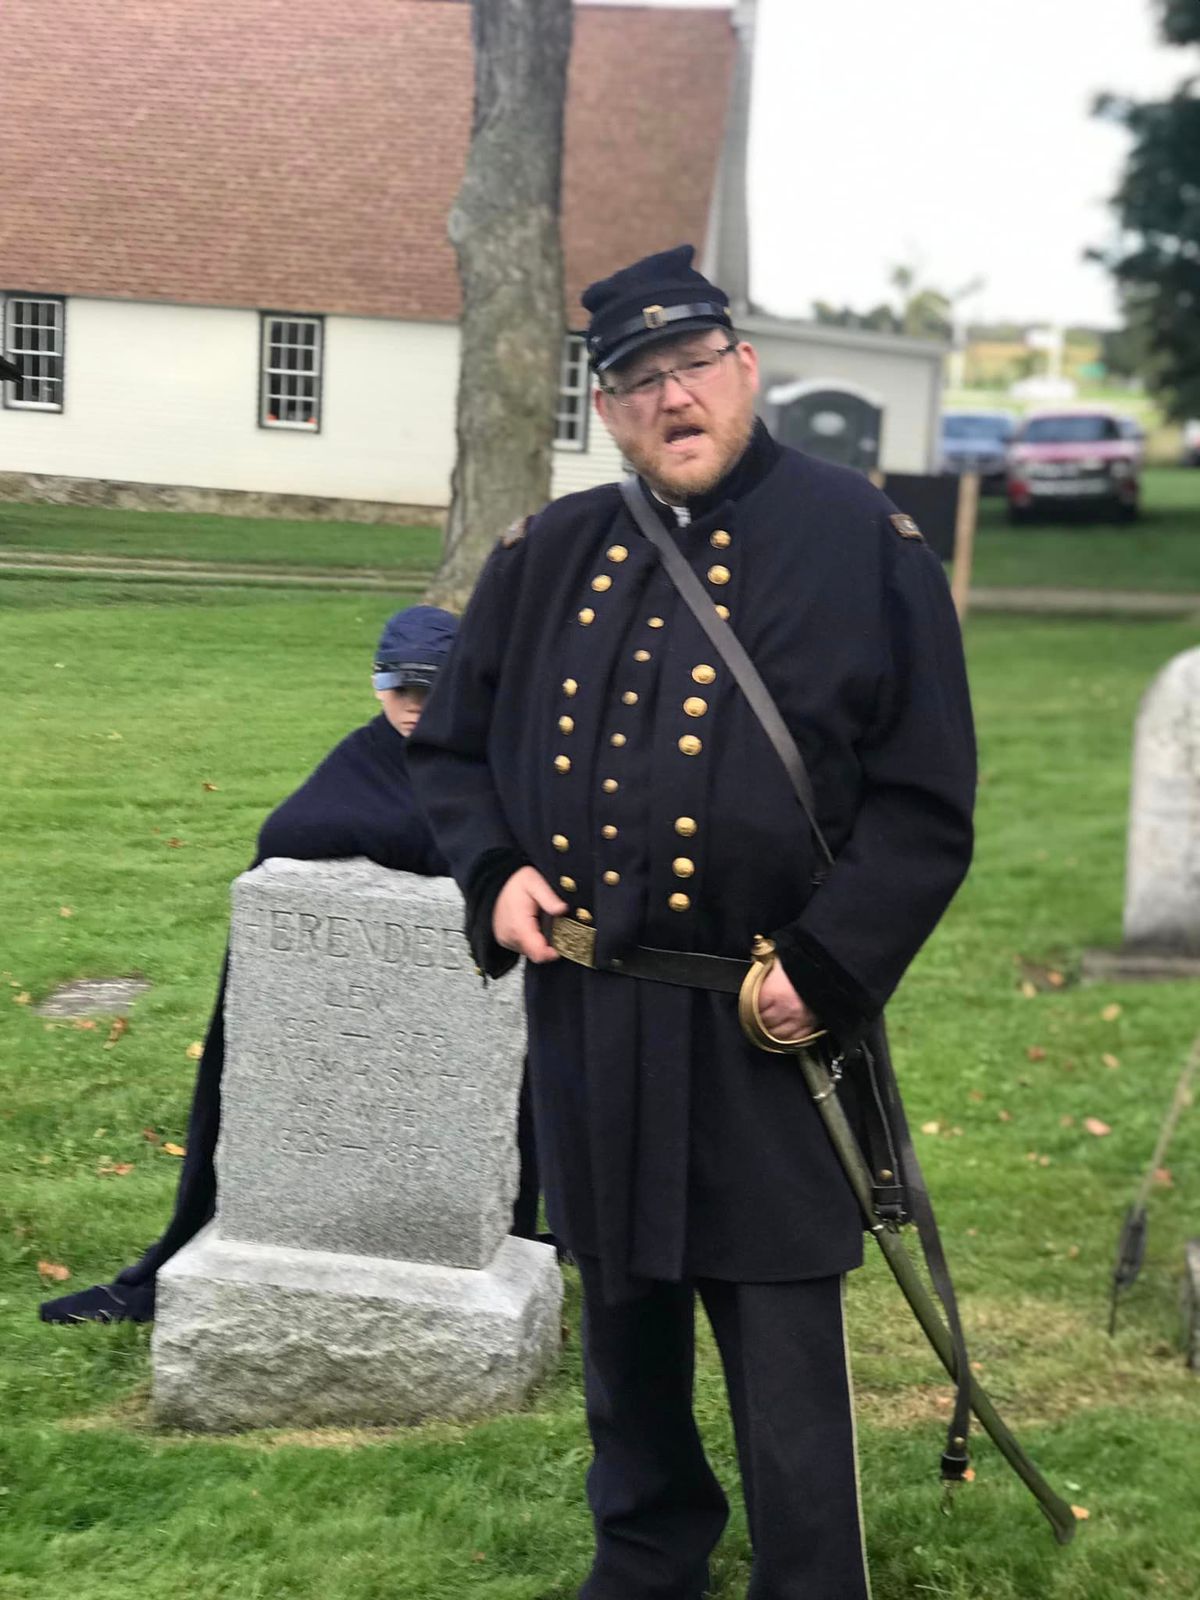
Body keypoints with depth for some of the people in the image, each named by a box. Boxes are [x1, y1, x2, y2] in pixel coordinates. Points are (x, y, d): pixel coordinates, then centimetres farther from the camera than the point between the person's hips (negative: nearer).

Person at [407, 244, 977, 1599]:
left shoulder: (862, 543, -5)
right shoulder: (546, 556, 8)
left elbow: (925, 802, -7)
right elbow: (450, 748, 16)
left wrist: (830, 966, -16)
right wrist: (494, 872, -2)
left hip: (765, 1030, -4)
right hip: (586, 1019, 5)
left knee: (784, 1350, 3)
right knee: (623, 1312, 21)